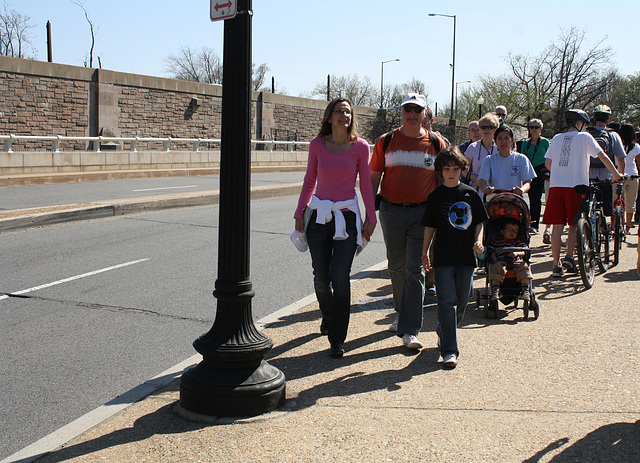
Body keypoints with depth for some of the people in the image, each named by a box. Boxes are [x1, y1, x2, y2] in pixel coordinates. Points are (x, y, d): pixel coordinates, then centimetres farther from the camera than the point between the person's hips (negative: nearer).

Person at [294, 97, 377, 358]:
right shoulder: (317, 145, 2)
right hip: (319, 215, 2)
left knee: (340, 278, -8)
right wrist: (300, 213, 8)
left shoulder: (360, 146, -1)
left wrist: (371, 217, 2)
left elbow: (365, 184, 4)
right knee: (321, 276, 9)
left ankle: (337, 339, 1)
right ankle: (327, 316, 40)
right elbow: (309, 181, 10)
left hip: (347, 216, -2)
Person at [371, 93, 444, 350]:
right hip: (391, 211, 2)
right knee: (397, 267, 13)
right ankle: (403, 315, 33)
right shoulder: (386, 141, 5)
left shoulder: (437, 143, 4)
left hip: (423, 213, -2)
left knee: (415, 269, -6)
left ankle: (409, 329, -3)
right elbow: (374, 179, 7)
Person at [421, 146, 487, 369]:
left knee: (462, 302, 11)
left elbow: (479, 222, 12)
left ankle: (443, 332, 37)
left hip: (466, 256, 3)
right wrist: (425, 253, 3)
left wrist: (478, 241, -4)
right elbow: (430, 226, 5)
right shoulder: (436, 196, 1)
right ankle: (449, 350, -5)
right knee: (447, 302, -7)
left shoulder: (470, 194, 6)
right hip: (443, 256, -3)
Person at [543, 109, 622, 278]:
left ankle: (557, 265, 3)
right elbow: (602, 156, 0)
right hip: (576, 186, -3)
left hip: (556, 186, 3)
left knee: (557, 226, 3)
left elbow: (547, 163, 14)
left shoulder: (557, 138, 14)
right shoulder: (585, 137, 4)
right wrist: (616, 174, 10)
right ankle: (569, 257, -6)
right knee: (574, 224, 10)